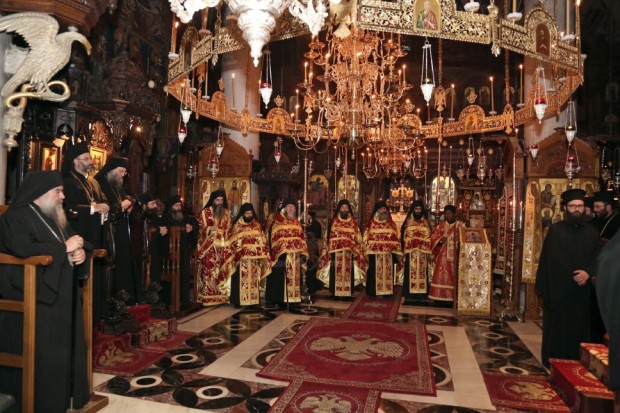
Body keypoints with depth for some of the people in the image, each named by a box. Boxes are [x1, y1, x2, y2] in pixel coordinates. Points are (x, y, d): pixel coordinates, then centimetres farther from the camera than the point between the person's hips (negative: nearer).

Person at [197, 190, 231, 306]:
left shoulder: (226, 212, 14)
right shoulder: (205, 212, 1)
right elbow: (199, 227, -1)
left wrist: (228, 243, 11)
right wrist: (209, 228, -18)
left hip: (222, 246, 4)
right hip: (209, 246, -4)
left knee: (222, 270, 3)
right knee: (209, 270, -7)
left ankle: (222, 295, 11)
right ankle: (208, 297, -2)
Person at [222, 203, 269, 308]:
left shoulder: (257, 225, 9)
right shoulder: (237, 226, 0)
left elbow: (262, 240, 10)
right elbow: (233, 242, -1)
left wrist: (262, 254, 3)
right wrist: (236, 253, -12)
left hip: (254, 257, 3)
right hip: (241, 257, -3)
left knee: (253, 279, 7)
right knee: (241, 279, -3)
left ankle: (253, 300, 13)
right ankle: (239, 301, 2)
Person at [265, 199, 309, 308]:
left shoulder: (297, 223, 16)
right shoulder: (277, 222, 0)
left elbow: (301, 239, 14)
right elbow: (274, 239, -7)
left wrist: (302, 253, 5)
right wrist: (280, 252, -16)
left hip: (295, 256, 5)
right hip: (281, 255, -5)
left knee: (294, 278, 7)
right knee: (281, 278, -4)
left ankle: (293, 299, 14)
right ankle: (280, 300, 2)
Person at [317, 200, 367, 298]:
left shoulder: (353, 222, 10)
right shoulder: (334, 221, 7)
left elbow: (357, 238, 10)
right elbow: (329, 236, 6)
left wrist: (357, 250, 1)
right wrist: (328, 248, -3)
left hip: (349, 251, 1)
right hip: (336, 250, -1)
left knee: (348, 272, -1)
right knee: (336, 272, -4)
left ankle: (347, 293, 4)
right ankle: (335, 292, 1)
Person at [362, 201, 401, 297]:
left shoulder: (391, 224, 10)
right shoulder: (372, 223, 1)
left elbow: (395, 238, 10)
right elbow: (367, 238, -1)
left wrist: (396, 251, 4)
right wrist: (367, 252, -8)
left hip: (388, 253, 3)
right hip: (375, 253, -2)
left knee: (387, 272, 6)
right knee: (375, 272, 0)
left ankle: (387, 291, 15)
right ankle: (373, 291, 9)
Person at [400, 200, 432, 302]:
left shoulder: (425, 222, 9)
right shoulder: (409, 221, 5)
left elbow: (428, 237, 8)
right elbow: (405, 236, 2)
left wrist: (427, 249, -1)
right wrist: (406, 249, -7)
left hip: (423, 250, 2)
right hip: (411, 250, -2)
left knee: (422, 270, 2)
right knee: (411, 271, -4)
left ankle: (421, 292, 7)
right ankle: (410, 292, 1)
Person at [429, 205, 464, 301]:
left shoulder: (461, 226, 3)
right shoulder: (440, 225, 10)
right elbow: (433, 236, 6)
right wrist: (440, 240, -13)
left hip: (455, 255, -2)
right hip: (443, 255, 2)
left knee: (454, 276, -3)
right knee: (441, 276, -1)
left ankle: (454, 297, 1)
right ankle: (440, 296, 3)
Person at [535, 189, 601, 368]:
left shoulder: (592, 232, 9)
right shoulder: (556, 230, -4)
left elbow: (597, 258, 4)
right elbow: (552, 260, -8)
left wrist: (588, 272, -15)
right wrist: (574, 276, -12)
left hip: (583, 291, 4)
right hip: (559, 289, -4)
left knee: (580, 328, 6)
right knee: (557, 328, 3)